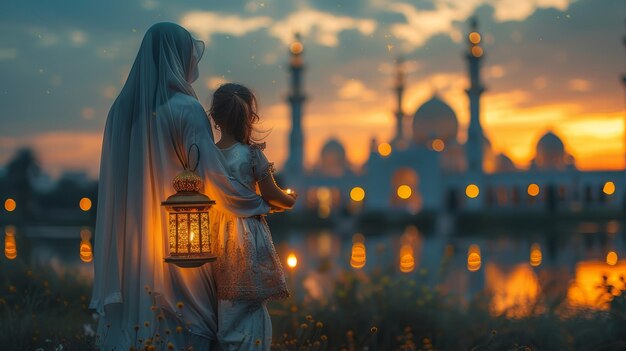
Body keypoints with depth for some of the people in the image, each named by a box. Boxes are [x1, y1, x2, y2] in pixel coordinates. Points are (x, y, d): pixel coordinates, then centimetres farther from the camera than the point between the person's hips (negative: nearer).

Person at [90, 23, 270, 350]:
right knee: (182, 324, 2)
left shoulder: (122, 108, 5)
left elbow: (118, 180, 12)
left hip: (129, 243, 6)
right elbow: (212, 177, -14)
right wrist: (260, 204, 0)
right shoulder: (186, 108, -12)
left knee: (131, 316, 8)